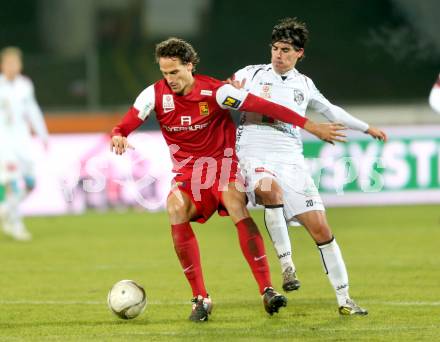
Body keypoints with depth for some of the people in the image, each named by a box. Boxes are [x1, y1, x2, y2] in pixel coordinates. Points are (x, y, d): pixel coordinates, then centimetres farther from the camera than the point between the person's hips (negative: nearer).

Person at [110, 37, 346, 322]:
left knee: (236, 204, -32)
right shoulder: (155, 95, -5)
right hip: (187, 173, 2)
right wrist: (118, 137, -35)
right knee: (175, 209, -28)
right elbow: (126, 125, -9)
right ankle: (200, 298, -22)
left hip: (221, 165, -2)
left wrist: (312, 127, -15)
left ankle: (267, 290, -30)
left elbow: (264, 107, -14)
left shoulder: (214, 91, -13)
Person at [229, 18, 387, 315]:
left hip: (291, 161, 3)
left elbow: (329, 110, 34)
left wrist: (367, 128, 39)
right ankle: (287, 264, -28)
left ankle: (344, 299, 7)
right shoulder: (252, 74, 7)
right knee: (271, 190, -39)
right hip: (255, 156, -3)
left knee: (320, 228, -4)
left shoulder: (304, 84, 17)